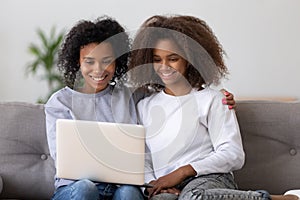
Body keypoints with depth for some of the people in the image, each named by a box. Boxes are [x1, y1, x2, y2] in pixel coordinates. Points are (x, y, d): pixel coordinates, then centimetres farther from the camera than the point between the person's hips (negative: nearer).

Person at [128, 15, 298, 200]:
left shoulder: (211, 100, 9)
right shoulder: (144, 106, 21)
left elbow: (234, 155, -1)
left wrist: (183, 171, -11)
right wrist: (151, 184, -7)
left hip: (211, 179, -3)